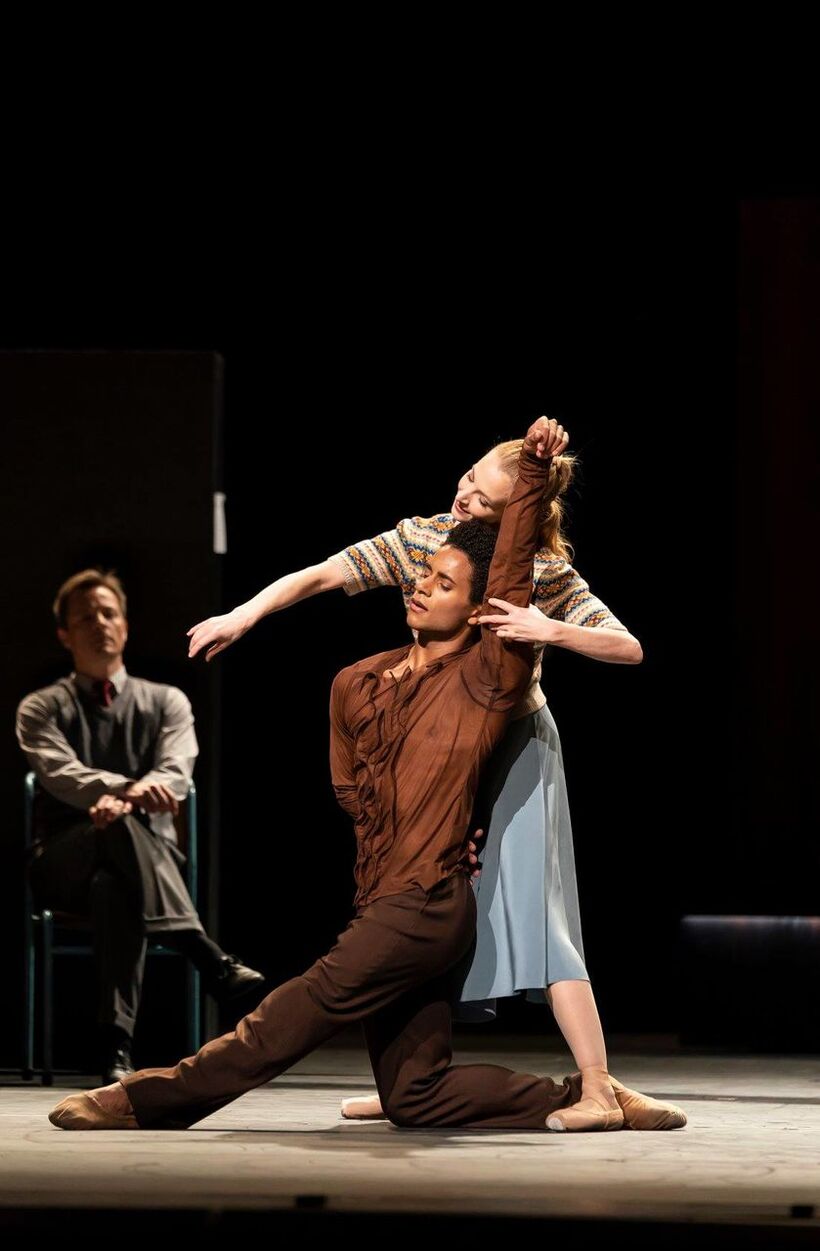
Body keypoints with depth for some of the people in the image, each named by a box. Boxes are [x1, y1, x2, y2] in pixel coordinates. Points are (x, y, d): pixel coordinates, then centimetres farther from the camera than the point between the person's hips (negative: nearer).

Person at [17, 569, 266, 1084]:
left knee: (116, 886, -39)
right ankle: (209, 956, -54)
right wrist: (132, 789, -33)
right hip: (65, 863, -1)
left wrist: (126, 801, -31)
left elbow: (177, 774, -6)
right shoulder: (42, 709, 11)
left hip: (150, 851, 1)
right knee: (119, 826, -39)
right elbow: (62, 774, -11)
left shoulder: (166, 702, 14)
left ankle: (118, 1044, -50)